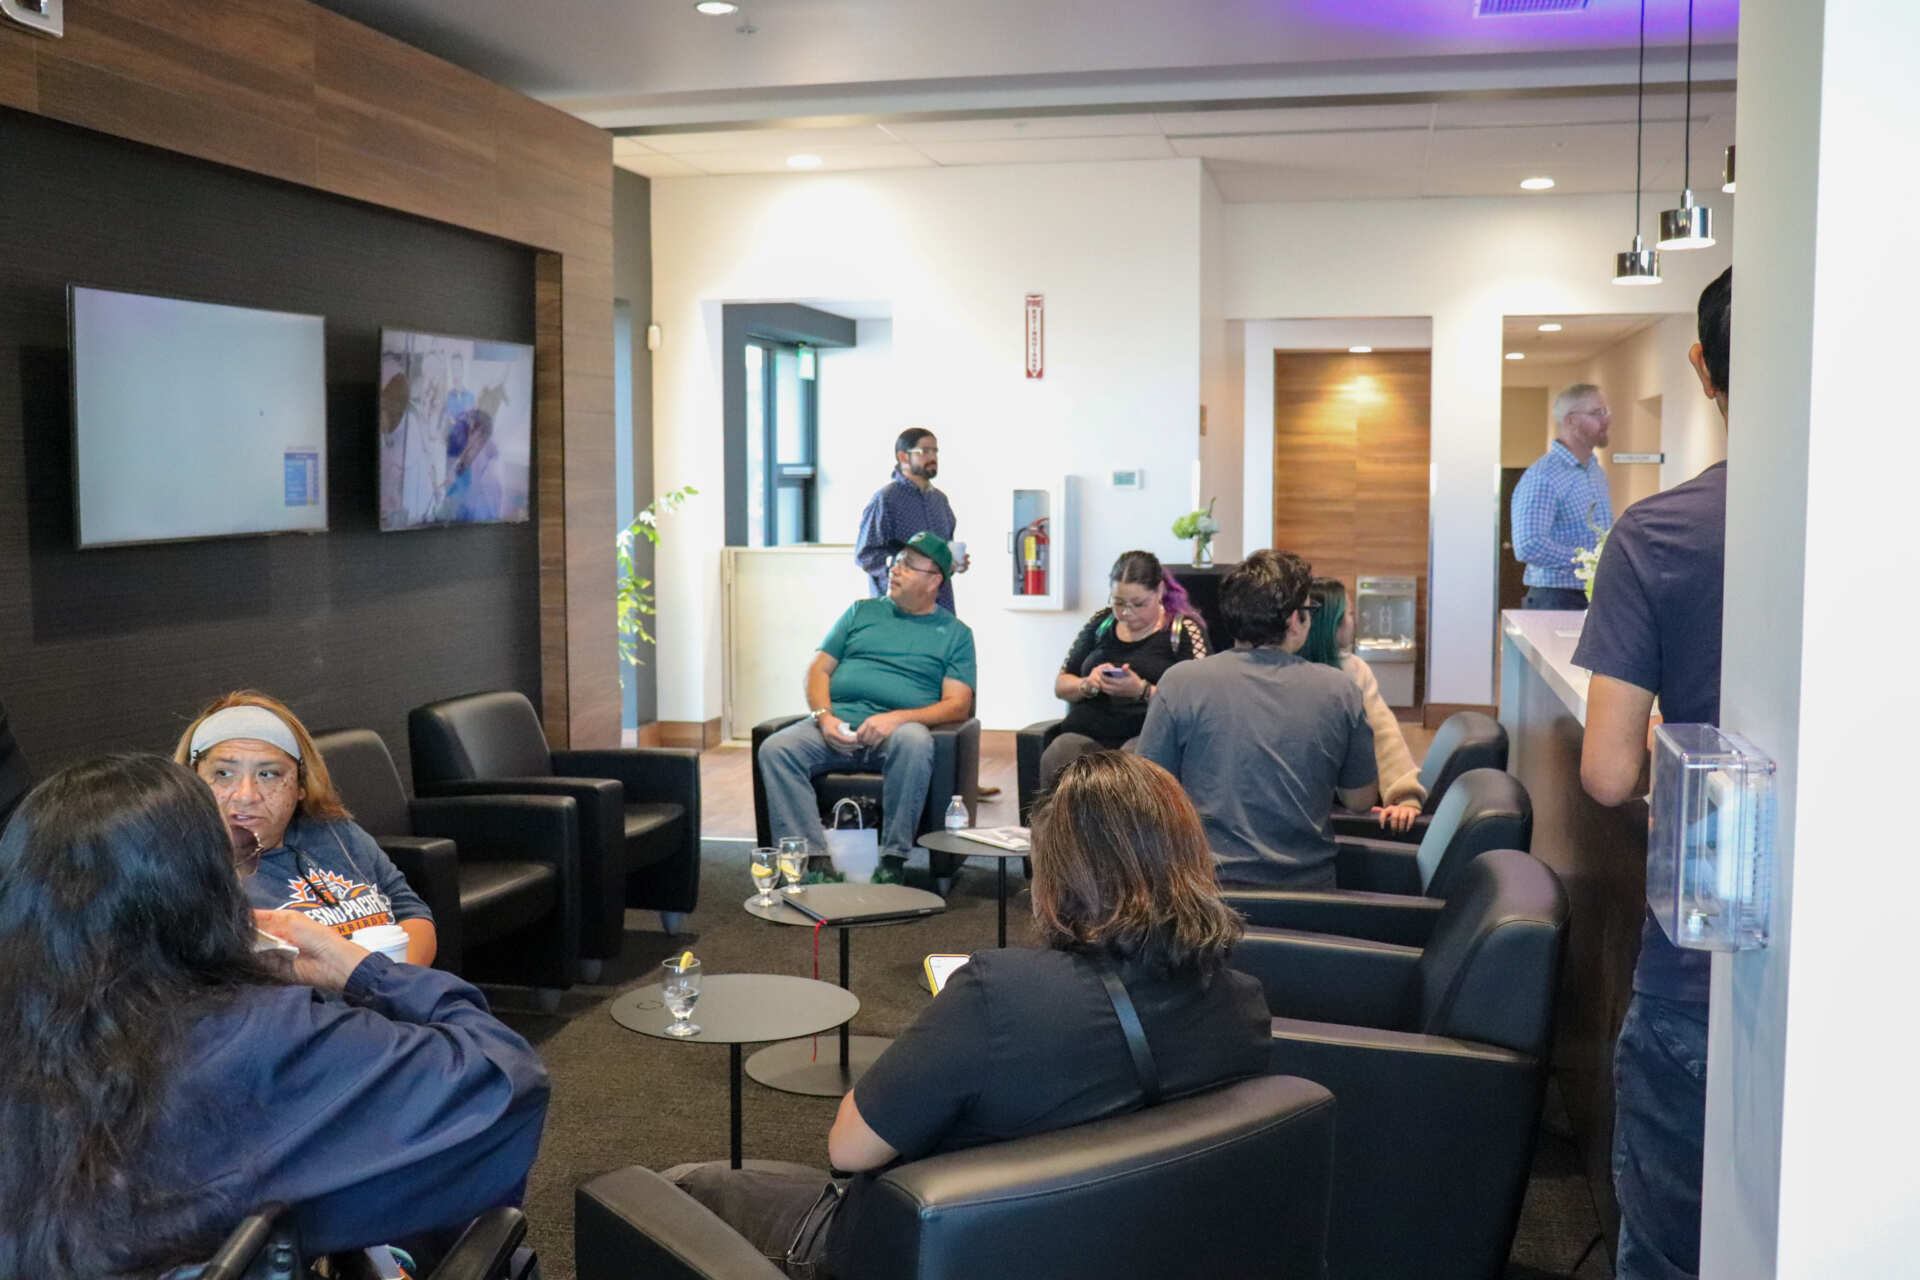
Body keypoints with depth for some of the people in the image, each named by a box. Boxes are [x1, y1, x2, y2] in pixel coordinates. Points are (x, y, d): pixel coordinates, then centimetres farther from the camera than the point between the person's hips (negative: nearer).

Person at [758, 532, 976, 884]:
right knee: (775, 749, -26)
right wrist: (823, 717, -3)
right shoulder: (862, 611, 24)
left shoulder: (955, 633, 15)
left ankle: (892, 861, -29)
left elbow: (957, 705, 3)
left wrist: (897, 718, -13)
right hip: (836, 724, 3)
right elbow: (819, 670, 18)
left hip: (894, 731, -3)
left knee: (915, 741, -38)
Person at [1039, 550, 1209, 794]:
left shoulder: (1184, 630, 6)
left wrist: (1141, 690, -18)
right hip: (1084, 732, 3)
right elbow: (1060, 686, 21)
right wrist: (1088, 685, -1)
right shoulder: (1101, 623, 18)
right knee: (1055, 761, -30)